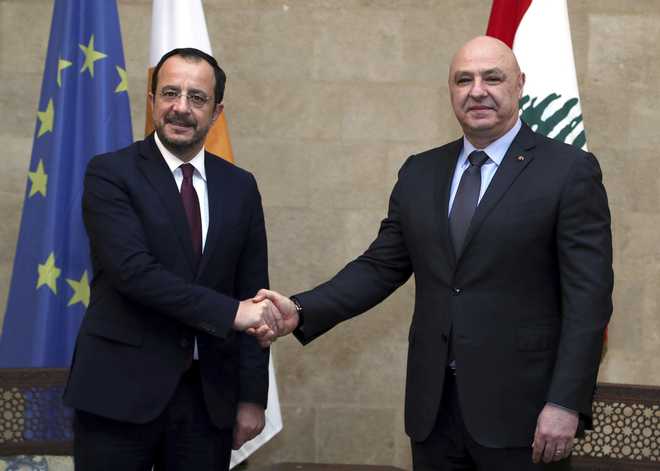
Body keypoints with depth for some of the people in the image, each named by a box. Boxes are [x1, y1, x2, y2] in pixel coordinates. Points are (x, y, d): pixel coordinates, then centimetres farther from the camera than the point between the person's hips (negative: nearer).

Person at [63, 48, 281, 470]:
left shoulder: (240, 186, 9)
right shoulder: (111, 173, -4)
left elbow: (253, 295, 9)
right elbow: (133, 270, -17)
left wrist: (253, 397, 4)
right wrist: (229, 311, -20)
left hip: (208, 397, 4)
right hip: (120, 392, -3)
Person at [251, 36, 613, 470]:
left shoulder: (569, 170, -4)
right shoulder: (419, 173, 11)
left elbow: (589, 295, -8)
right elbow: (380, 267, 10)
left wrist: (566, 404, -15)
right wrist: (301, 311, -6)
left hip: (520, 408, -4)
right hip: (433, 405, 4)